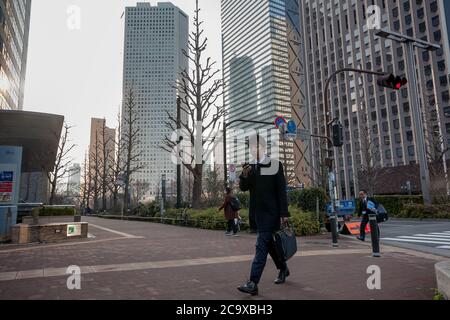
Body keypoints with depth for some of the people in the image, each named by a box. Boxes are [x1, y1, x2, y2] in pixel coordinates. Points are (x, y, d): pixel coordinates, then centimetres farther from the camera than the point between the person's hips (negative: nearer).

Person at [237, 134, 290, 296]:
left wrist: (284, 213, -12)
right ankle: (283, 268, 40)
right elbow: (244, 188, 4)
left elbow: (282, 191, -8)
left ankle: (253, 283, -7)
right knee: (268, 243, 18)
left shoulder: (275, 165, -6)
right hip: (257, 212, 6)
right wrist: (244, 176, -16)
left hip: (270, 212, -6)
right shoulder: (251, 167, 7)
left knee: (261, 246, -9)